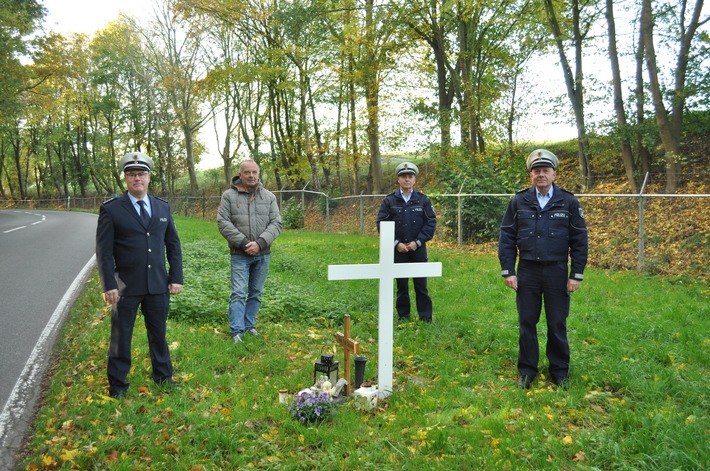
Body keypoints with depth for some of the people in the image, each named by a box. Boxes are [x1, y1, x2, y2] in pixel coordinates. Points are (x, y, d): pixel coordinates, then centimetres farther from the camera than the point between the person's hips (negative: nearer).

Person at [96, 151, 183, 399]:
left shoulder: (163, 207, 7)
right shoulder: (111, 209, -5)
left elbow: (173, 244, 10)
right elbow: (104, 250, -7)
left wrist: (176, 277, 4)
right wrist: (109, 285, -13)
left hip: (158, 285, 3)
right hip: (126, 286, -3)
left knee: (159, 334, 16)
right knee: (121, 337, 9)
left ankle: (163, 378, 32)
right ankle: (117, 386, 25)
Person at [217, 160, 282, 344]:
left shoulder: (269, 196, 4)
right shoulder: (229, 196, -2)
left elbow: (276, 223, -1)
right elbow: (223, 223, -8)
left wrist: (260, 243, -15)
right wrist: (243, 243, -16)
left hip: (263, 254, 3)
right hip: (240, 254, -3)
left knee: (256, 293, 11)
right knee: (239, 293, -4)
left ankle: (249, 325, 24)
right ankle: (236, 331, 0)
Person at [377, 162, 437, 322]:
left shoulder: (423, 200, 3)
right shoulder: (389, 201, 1)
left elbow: (431, 223, 0)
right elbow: (382, 224, -2)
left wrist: (417, 242, -10)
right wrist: (396, 243, -10)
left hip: (418, 249, 0)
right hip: (398, 250, 0)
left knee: (421, 286, 4)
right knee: (401, 286, 9)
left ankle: (426, 319, 13)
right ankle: (403, 318, 19)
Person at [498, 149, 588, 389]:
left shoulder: (569, 202, 0)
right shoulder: (519, 201, 1)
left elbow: (580, 240, 1)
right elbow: (506, 237, 2)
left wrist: (576, 275, -3)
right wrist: (508, 271, -4)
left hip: (557, 272, -1)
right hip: (527, 271, 1)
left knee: (557, 325, 8)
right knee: (526, 324, 8)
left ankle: (560, 372, 25)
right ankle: (527, 372, 21)